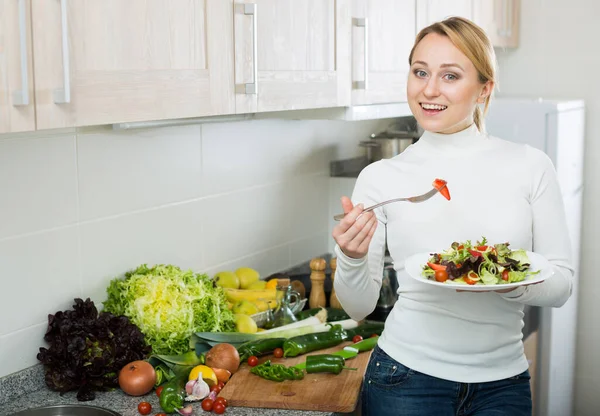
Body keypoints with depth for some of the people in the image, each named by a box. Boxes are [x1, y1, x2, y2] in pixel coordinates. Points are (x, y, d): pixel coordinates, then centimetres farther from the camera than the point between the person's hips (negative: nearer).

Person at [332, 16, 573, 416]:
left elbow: (561, 283, -1)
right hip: (407, 376, 0)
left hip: (503, 383, 1)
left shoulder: (530, 165, -4)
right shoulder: (380, 178, -5)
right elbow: (359, 306, -2)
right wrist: (352, 259, -22)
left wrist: (513, 285, -21)